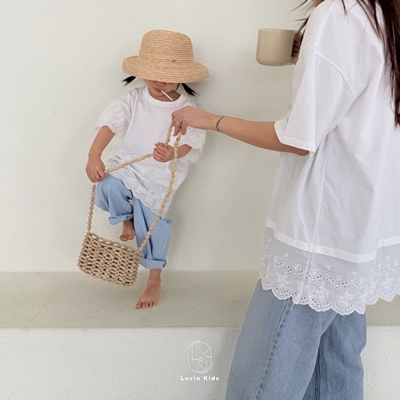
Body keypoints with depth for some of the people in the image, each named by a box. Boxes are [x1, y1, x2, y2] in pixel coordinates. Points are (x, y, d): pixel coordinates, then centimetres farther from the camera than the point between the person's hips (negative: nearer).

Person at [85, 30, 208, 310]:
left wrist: (172, 153, -43)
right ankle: (127, 219, 9)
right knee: (107, 189, -27)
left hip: (159, 175, -2)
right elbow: (110, 123, -12)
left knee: (151, 223, -1)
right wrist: (94, 157, -27)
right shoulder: (133, 100, -3)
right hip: (125, 165, 2)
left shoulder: (186, 108, -7)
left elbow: (191, 142, -19)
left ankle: (154, 281, 20)